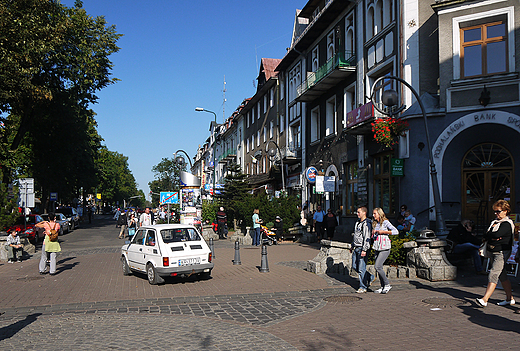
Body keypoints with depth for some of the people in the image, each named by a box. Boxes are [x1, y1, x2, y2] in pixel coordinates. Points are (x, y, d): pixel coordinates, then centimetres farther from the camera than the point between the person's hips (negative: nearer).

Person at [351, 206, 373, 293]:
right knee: (355, 266, 11)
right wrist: (352, 246, 26)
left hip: (362, 248, -9)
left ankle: (363, 287, 3)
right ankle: (370, 277, 27)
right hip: (356, 248, 9)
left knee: (361, 268, -6)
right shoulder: (358, 222, 16)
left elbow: (367, 238, -18)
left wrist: (364, 250, -23)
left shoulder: (367, 223, -13)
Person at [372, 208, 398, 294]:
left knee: (377, 266, -15)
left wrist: (383, 231, -17)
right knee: (379, 267, 6)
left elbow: (396, 231, -14)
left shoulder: (385, 222, -5)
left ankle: (387, 284, -2)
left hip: (385, 248, -7)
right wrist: (373, 233, 4)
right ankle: (383, 286, 15)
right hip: (377, 248, 7)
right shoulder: (375, 224, 15)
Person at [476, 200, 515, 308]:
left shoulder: (507, 224, -10)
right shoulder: (495, 222, 17)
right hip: (494, 252, 9)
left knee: (493, 275, -15)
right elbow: (486, 236, 8)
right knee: (502, 276, 14)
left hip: (502, 253, -9)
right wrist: (493, 237, -12)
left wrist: (488, 236, -8)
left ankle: (484, 300, -21)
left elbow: (497, 234, -26)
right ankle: (510, 299, 25)